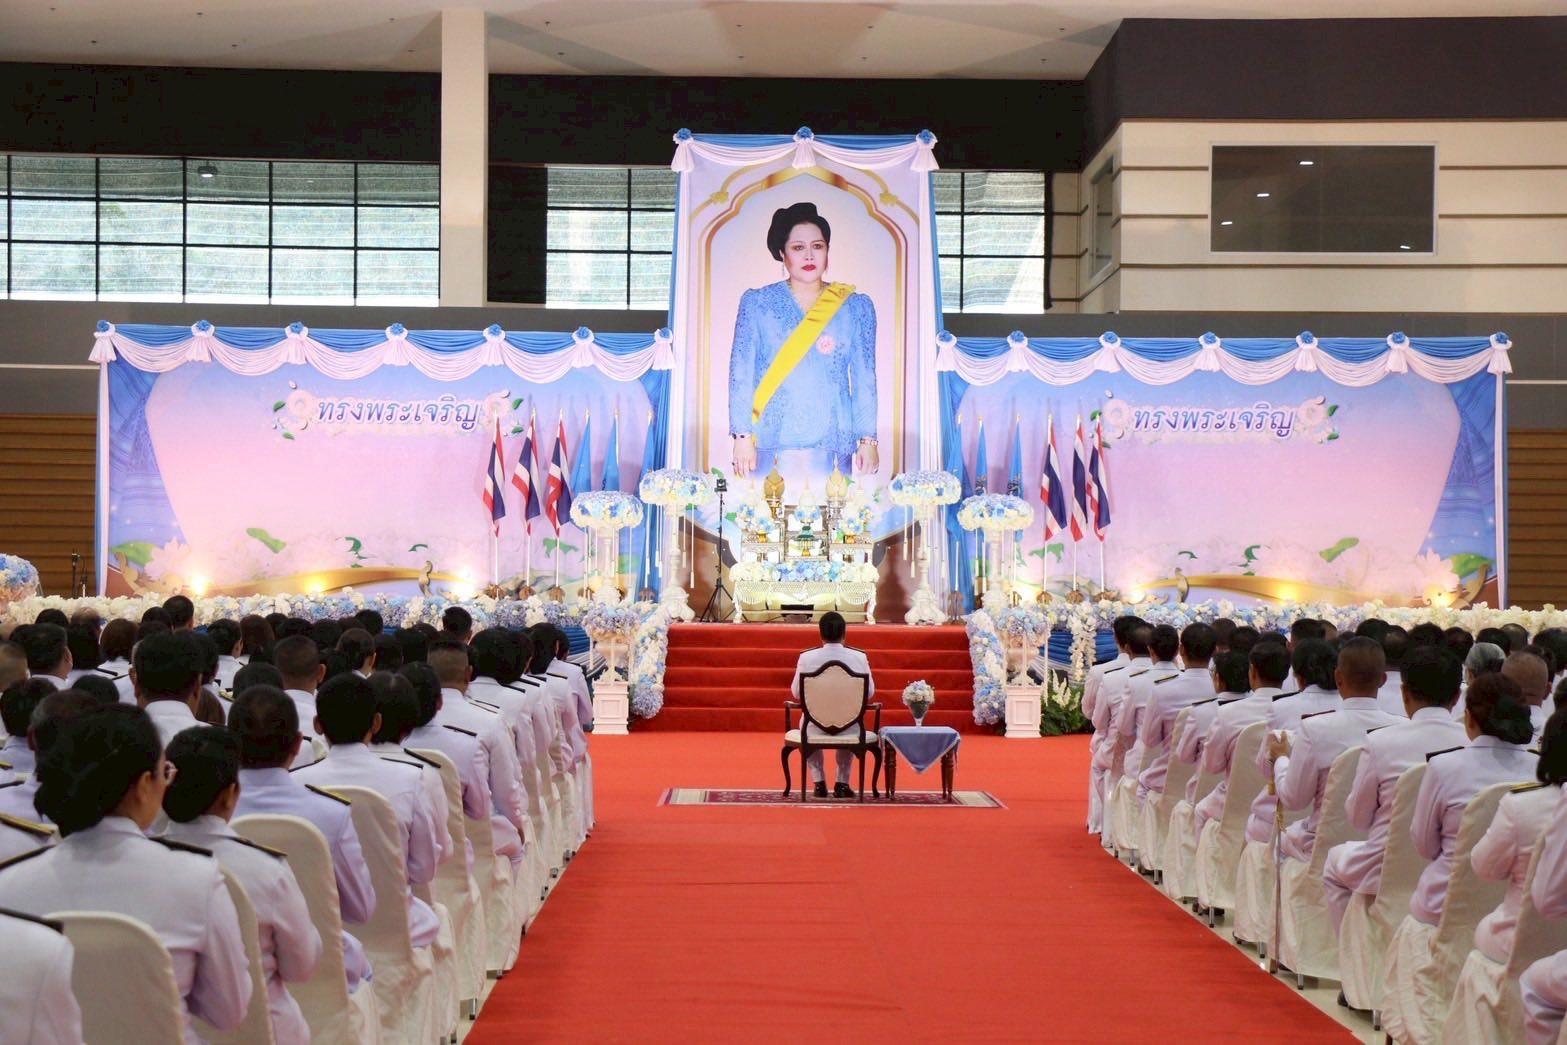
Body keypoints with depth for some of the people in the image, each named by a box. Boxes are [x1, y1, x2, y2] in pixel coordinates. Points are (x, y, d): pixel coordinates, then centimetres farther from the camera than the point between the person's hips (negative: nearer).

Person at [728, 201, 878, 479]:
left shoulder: (856, 307, 10)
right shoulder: (756, 303, 7)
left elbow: (865, 378, 8)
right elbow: (741, 374, 3)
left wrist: (868, 440, 0)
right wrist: (742, 437, -5)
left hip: (831, 444, 1)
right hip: (770, 443, 0)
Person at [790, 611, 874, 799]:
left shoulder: (806, 657, -13)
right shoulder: (859, 657, -11)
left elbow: (796, 692, -2)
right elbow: (869, 692, -2)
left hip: (815, 727, 0)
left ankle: (818, 782, 31)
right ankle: (842, 784, 32)